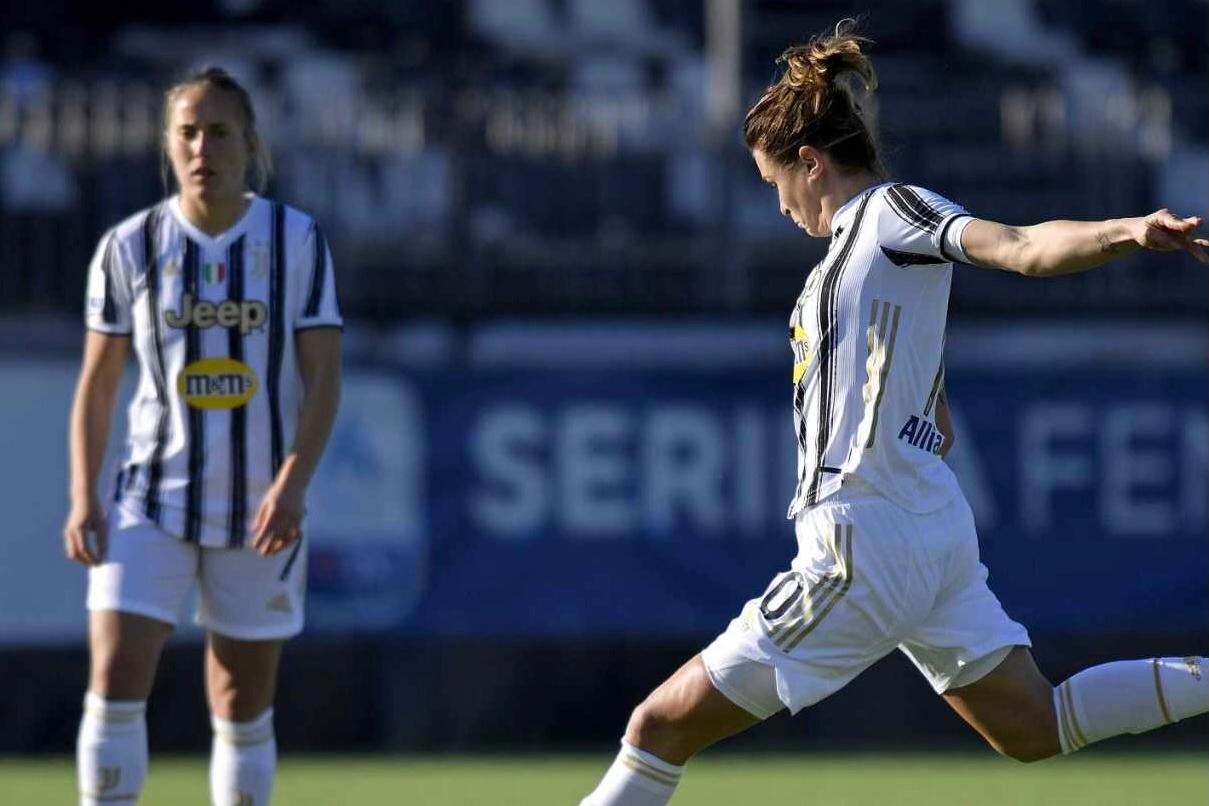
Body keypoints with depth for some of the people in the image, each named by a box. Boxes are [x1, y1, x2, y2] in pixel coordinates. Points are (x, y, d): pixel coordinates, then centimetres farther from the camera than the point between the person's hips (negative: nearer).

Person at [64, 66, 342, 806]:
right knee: (115, 683, -15)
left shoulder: (298, 243, -2)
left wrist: (293, 484, -20)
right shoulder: (130, 247, 1)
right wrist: (83, 497, -2)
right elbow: (98, 384, 7)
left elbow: (323, 378, -6)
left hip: (262, 511, 0)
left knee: (245, 710, 7)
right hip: (153, 502, 0)